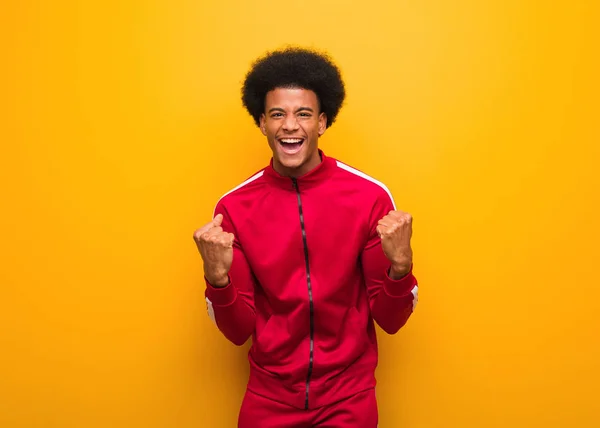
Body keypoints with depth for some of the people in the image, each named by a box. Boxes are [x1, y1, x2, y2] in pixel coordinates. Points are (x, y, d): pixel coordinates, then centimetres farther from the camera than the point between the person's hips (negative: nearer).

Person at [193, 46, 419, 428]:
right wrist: (217, 276, -24)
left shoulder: (370, 196, -12)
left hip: (349, 397, -1)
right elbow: (238, 331, -6)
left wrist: (400, 264, -25)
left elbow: (391, 320, -7)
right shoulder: (234, 207, -9)